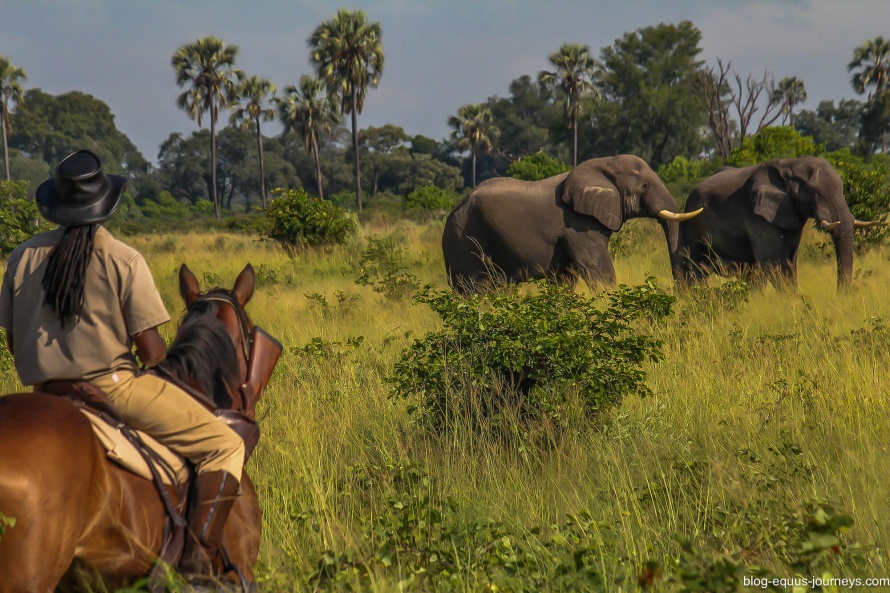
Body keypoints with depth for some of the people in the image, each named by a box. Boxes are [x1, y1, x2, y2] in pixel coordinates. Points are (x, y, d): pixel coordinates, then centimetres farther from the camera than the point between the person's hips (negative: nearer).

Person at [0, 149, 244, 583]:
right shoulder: (125, 260, -9)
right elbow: (150, 349, -11)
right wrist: (160, 356, 12)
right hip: (113, 387, -6)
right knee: (226, 446, -1)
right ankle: (198, 560, -13)